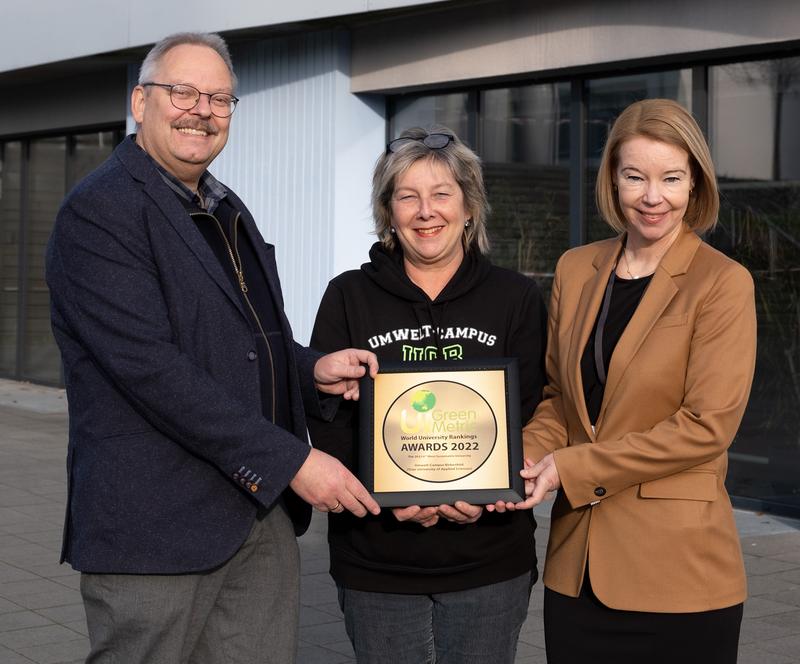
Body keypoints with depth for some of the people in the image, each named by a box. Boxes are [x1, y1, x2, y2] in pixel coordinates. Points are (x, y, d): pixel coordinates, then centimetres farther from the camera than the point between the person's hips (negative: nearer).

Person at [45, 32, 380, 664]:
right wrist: (290, 460, -20)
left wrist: (312, 369, 3)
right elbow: (150, 367, -20)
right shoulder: (98, 211, -10)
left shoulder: (227, 210, 18)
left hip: (262, 513, 8)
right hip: (156, 525, -7)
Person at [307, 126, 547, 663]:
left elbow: (532, 413, 1)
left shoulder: (517, 298, 5)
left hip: (490, 562, 0)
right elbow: (327, 417, -1)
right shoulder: (348, 297, 4)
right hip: (377, 563, 0)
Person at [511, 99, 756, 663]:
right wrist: (524, 464, -6)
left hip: (677, 571, -4)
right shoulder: (576, 269, 8)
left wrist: (573, 468, -15)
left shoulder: (723, 283, -8)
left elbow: (707, 424, -14)